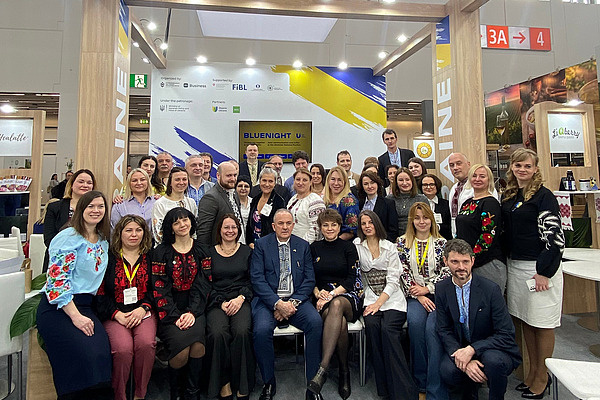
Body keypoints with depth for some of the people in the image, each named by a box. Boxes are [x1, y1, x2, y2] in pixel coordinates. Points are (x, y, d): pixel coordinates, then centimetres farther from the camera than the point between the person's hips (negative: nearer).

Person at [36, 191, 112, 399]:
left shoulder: (103, 241, 14)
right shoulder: (69, 237, -6)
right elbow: (57, 280, -13)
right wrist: (75, 316, -18)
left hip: (85, 306, 5)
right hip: (57, 308, -5)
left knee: (102, 352, -20)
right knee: (84, 355, -24)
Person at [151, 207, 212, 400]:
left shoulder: (202, 251, 8)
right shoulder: (161, 252, 4)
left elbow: (203, 284, 1)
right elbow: (159, 288, -3)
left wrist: (192, 312, -12)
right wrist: (175, 316, -14)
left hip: (194, 309, 1)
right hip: (170, 310, -1)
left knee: (198, 345, -27)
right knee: (181, 347, -25)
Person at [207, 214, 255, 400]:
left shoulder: (246, 251, 14)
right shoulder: (210, 253, 13)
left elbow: (252, 281, 8)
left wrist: (241, 298, -9)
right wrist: (221, 302, -7)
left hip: (241, 300, 0)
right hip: (216, 302, 0)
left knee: (242, 331, -30)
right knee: (218, 333, -30)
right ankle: (223, 384, -11)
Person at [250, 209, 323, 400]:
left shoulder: (303, 245, 10)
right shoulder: (261, 245, 4)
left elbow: (309, 279, 5)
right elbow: (257, 278, -5)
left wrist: (293, 302, -10)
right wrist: (277, 303, -16)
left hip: (295, 300, 2)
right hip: (268, 300, -1)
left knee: (316, 322, -26)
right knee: (262, 329, -29)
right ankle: (269, 383, -2)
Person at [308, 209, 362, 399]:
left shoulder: (348, 247, 7)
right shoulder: (314, 248, 13)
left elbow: (352, 279, -1)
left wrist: (332, 294, -14)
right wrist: (318, 293, -9)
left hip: (347, 296, -1)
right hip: (324, 299, 1)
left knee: (336, 305, -39)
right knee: (340, 321, -34)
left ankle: (323, 369, -41)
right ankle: (344, 371, -16)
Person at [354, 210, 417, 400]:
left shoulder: (390, 247, 6)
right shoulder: (356, 245, 10)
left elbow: (393, 280, -1)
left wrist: (379, 303, -13)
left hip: (392, 298, -1)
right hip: (370, 297, 1)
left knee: (387, 329, -28)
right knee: (371, 324, -29)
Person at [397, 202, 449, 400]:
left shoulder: (441, 243, 8)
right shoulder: (403, 242, 9)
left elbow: (446, 272, 2)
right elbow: (403, 272, 3)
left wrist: (427, 288, -8)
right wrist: (418, 295, -8)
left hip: (437, 295, 0)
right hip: (415, 296, 1)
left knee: (432, 327, -28)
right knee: (415, 322, -29)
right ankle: (420, 381, -12)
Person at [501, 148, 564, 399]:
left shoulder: (543, 196, -9)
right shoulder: (508, 196, 10)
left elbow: (555, 236, -14)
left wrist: (545, 271, -16)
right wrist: (506, 262, 12)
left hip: (540, 267, -6)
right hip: (515, 265, 6)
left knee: (542, 324, 5)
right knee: (524, 320, 15)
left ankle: (542, 378, 21)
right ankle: (532, 371, 29)